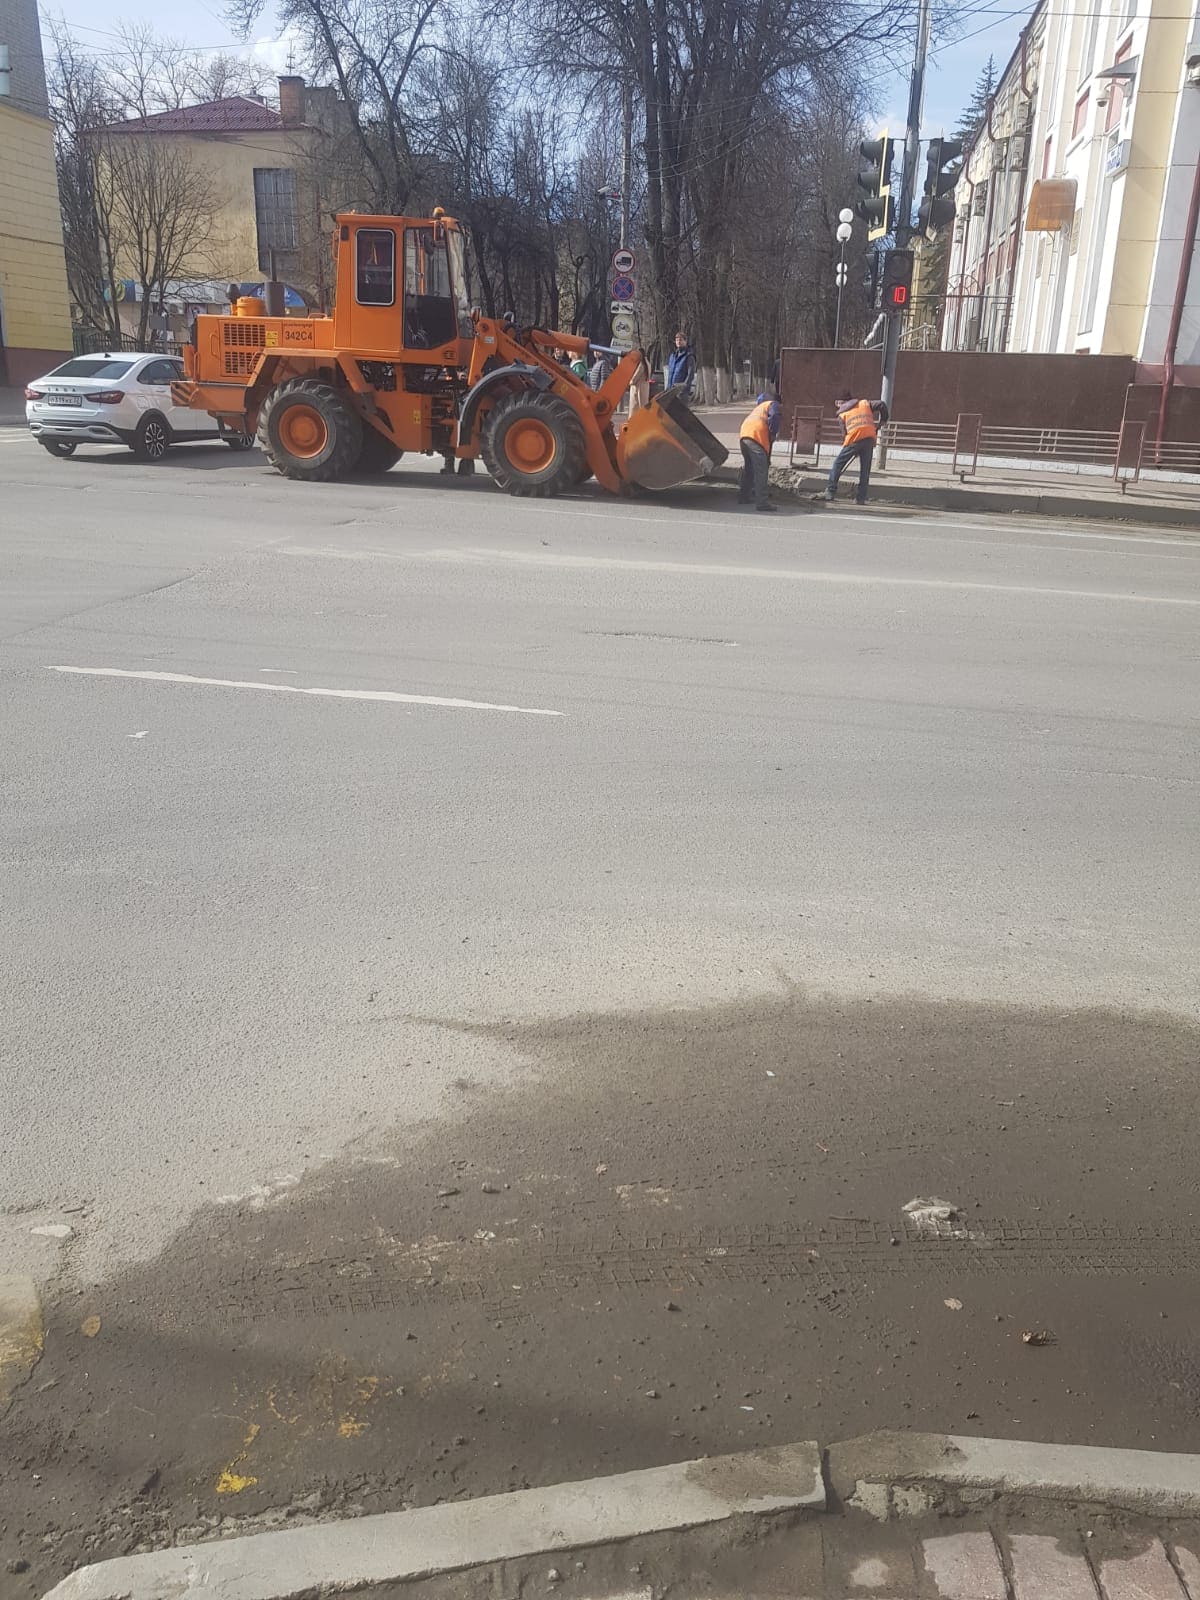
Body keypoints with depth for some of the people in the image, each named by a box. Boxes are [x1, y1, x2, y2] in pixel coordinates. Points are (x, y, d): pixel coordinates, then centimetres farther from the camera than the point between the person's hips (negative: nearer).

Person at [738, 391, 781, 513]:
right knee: (761, 472, -7)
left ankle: (743, 497, 30)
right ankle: (761, 503, -10)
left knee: (747, 468, 22)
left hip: (744, 434, 8)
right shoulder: (773, 404, 14)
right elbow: (774, 417, -10)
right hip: (757, 435, -8)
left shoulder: (759, 407, 37)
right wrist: (773, 434, 1)